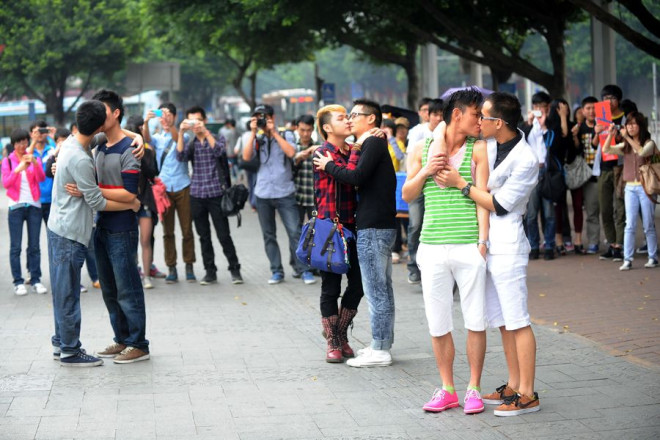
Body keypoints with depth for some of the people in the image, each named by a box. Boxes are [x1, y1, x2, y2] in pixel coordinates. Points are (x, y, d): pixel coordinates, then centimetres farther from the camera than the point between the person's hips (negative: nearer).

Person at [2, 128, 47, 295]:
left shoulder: (34, 158, 9)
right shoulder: (8, 161, 5)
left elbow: (42, 178, -6)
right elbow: (5, 183, -8)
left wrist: (35, 164, -25)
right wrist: (18, 170, -25)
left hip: (34, 205, 1)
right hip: (16, 206, -1)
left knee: (34, 245, 1)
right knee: (15, 246, -3)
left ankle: (36, 280, 4)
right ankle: (18, 282, -1)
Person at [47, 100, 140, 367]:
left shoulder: (70, 143, 6)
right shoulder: (80, 160, -24)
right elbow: (97, 203, -18)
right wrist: (131, 205, -6)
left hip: (58, 228, 10)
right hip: (70, 234, -10)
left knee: (63, 291, 17)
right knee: (68, 292, -1)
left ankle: (61, 343, 26)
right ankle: (70, 352, 6)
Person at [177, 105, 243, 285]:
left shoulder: (217, 138, 5)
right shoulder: (190, 143, 11)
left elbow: (219, 150, -16)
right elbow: (180, 157, -8)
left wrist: (205, 131, -20)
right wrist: (181, 132, -15)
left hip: (216, 194, -3)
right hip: (197, 195, 3)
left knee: (224, 235, -3)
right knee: (204, 236, 6)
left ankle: (235, 270, 6)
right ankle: (210, 272, 13)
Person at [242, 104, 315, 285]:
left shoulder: (286, 135, 4)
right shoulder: (257, 139, 8)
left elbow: (291, 152, -15)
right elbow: (246, 157, -8)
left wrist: (274, 132, -12)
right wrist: (253, 132, -10)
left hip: (285, 193, -2)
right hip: (263, 194, 3)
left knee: (295, 232, -7)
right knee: (269, 235, 6)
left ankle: (303, 269, 1)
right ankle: (276, 271, 14)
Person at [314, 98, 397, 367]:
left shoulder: (373, 144, -12)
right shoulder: (376, 144, 19)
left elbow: (356, 177, -22)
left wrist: (329, 166, -9)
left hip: (373, 228, -10)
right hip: (382, 225, 10)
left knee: (375, 290, -7)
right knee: (382, 288, 14)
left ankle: (379, 351, -4)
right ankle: (382, 344, 21)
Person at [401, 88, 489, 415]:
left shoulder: (478, 149, 4)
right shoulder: (423, 150, 10)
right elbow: (407, 195, 13)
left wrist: (483, 241, -10)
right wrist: (425, 171, -4)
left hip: (469, 249, -2)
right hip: (433, 249, 2)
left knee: (475, 322, 1)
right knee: (437, 324, 6)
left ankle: (473, 388, 14)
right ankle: (447, 390, 19)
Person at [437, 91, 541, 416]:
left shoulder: (525, 161, -17)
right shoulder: (490, 143, 7)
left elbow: (499, 205, -15)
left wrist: (460, 184, -12)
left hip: (506, 246, -9)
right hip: (487, 243, 9)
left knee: (517, 321, -6)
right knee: (502, 320, 13)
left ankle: (527, 394, -3)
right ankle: (513, 385, 20)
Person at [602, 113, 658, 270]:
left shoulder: (649, 143, -1)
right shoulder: (625, 146, 11)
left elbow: (642, 152, -23)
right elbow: (606, 150, 0)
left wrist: (627, 137, -25)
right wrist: (611, 135, -14)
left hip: (645, 187, -3)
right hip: (630, 188, 3)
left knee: (649, 226, 3)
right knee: (630, 225, -3)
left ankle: (653, 258, 13)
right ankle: (627, 260, -5)